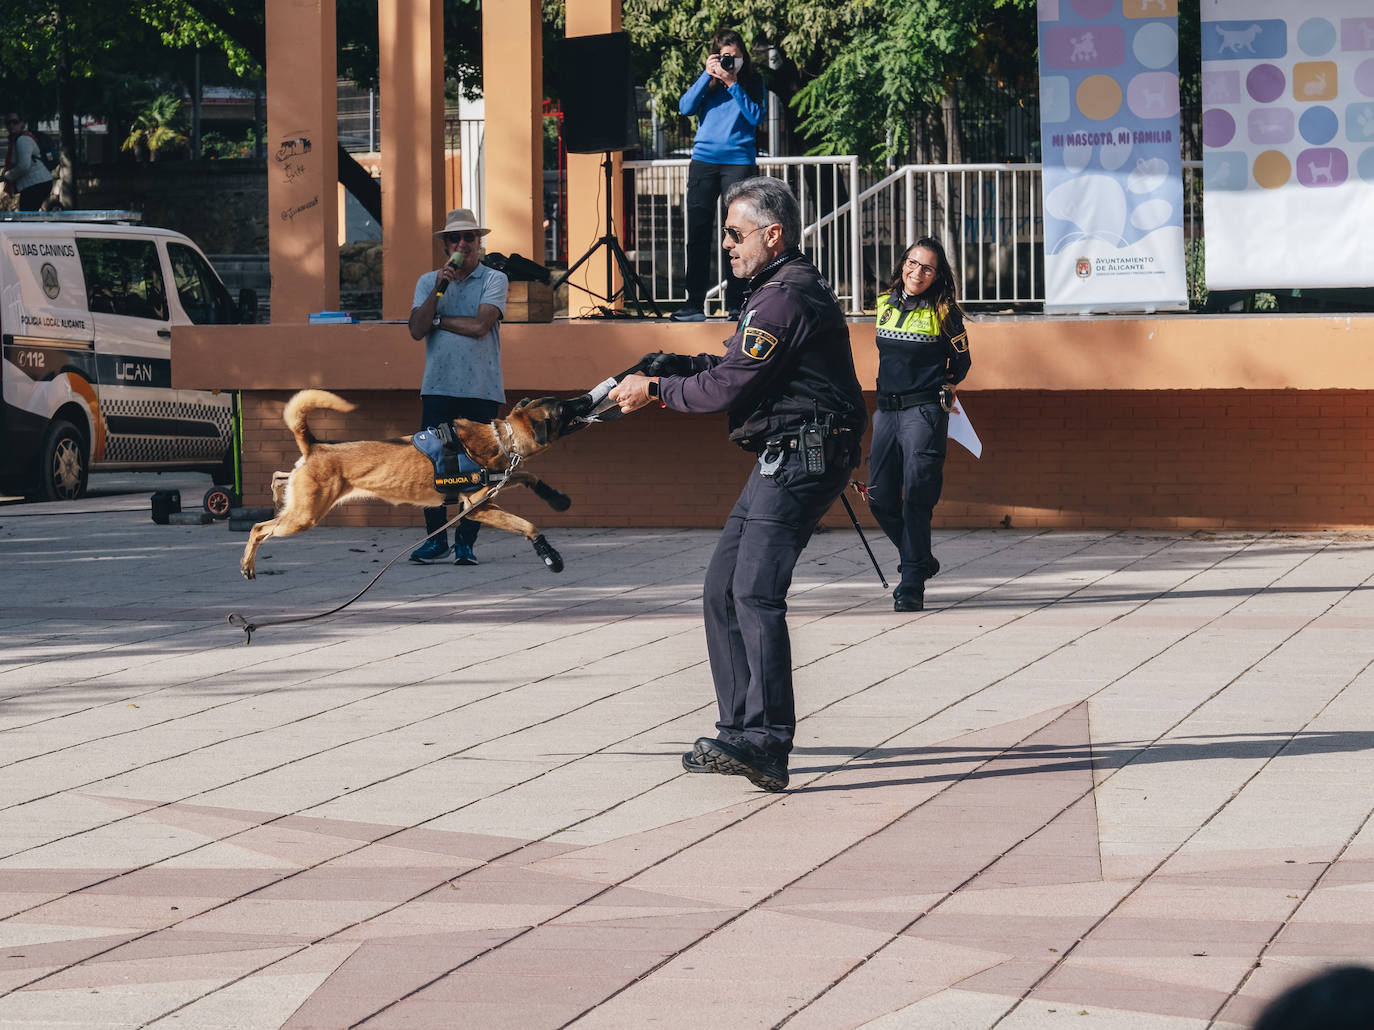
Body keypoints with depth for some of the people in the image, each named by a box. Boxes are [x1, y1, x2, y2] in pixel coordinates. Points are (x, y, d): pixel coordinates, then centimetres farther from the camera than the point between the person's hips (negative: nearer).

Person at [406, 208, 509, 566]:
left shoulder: (495, 280, 4)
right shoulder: (428, 282, 13)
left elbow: (479, 325, -12)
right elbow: (417, 330, -1)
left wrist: (437, 319, -2)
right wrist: (439, 289, -9)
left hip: (482, 390, -2)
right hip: (438, 386, 2)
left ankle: (466, 542, 6)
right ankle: (436, 540, 8)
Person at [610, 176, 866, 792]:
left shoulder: (786, 298, -15)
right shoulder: (786, 290, 20)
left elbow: (724, 389, -16)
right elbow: (732, 367, 24)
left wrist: (655, 392, -2)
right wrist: (666, 365, 10)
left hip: (801, 459, -11)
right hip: (782, 459, 11)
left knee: (755, 591, -21)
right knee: (722, 590, 11)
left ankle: (766, 744, -29)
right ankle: (740, 731, 15)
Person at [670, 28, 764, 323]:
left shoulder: (751, 83, 6)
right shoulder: (706, 82, 10)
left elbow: (755, 116, -7)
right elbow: (686, 108, -3)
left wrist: (732, 84, -12)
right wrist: (707, 76, -9)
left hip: (739, 161, -2)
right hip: (704, 160, 2)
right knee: (698, 233, -1)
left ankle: (734, 304, 1)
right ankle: (694, 304, 2)